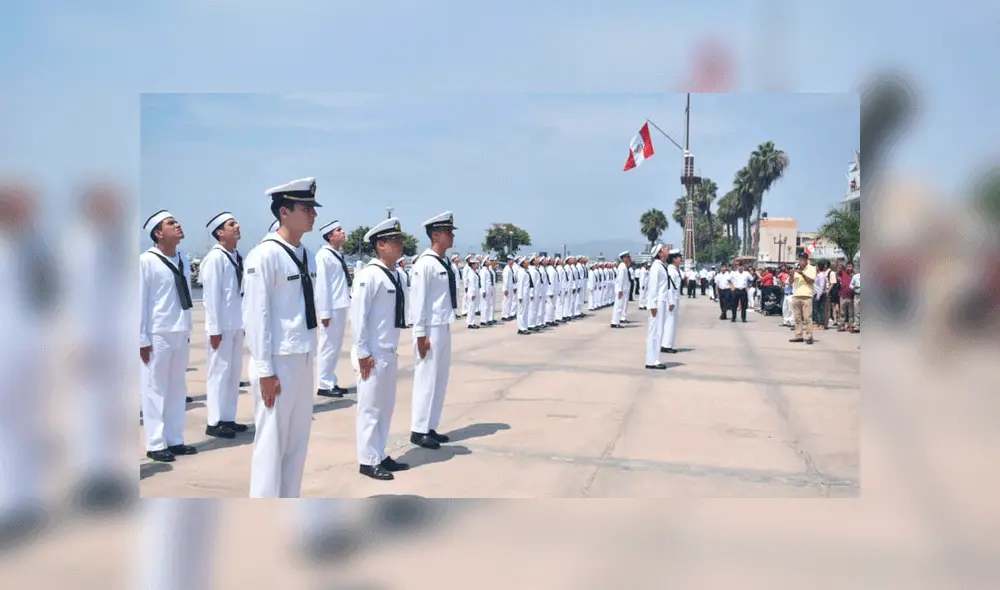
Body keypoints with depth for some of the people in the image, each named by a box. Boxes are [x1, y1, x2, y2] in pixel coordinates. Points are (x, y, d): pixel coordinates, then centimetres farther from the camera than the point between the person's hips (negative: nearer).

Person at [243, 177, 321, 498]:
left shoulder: (305, 255, 9)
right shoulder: (265, 255, -14)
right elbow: (256, 315, -15)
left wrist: (309, 355, 13)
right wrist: (265, 370, -16)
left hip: (303, 359, 8)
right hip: (279, 362, -8)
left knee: (298, 440, 15)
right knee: (272, 442, 2)